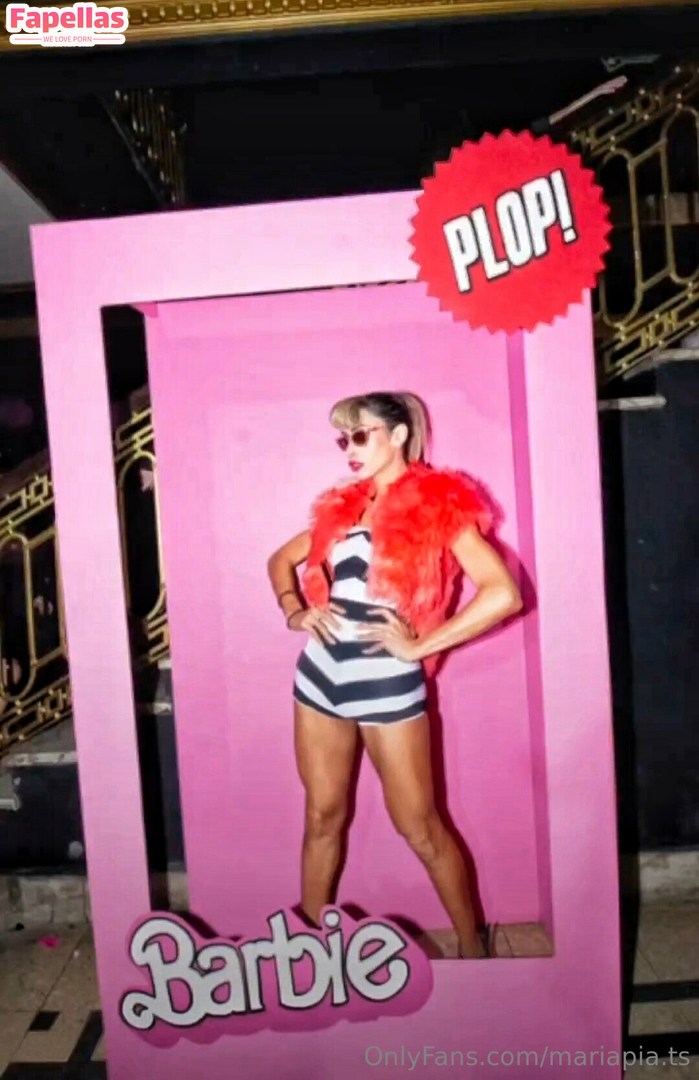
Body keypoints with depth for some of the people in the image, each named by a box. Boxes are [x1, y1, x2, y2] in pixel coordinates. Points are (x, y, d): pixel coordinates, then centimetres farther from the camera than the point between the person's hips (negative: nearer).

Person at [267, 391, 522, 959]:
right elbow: (282, 559, 22)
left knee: (420, 827, 7)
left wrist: (420, 644, -17)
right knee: (323, 816, 17)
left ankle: (474, 945, 27)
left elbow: (504, 593, -19)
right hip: (321, 673, 6)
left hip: (387, 683, -5)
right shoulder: (344, 504, 10)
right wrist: (295, 611, 3)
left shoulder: (439, 504, -8)